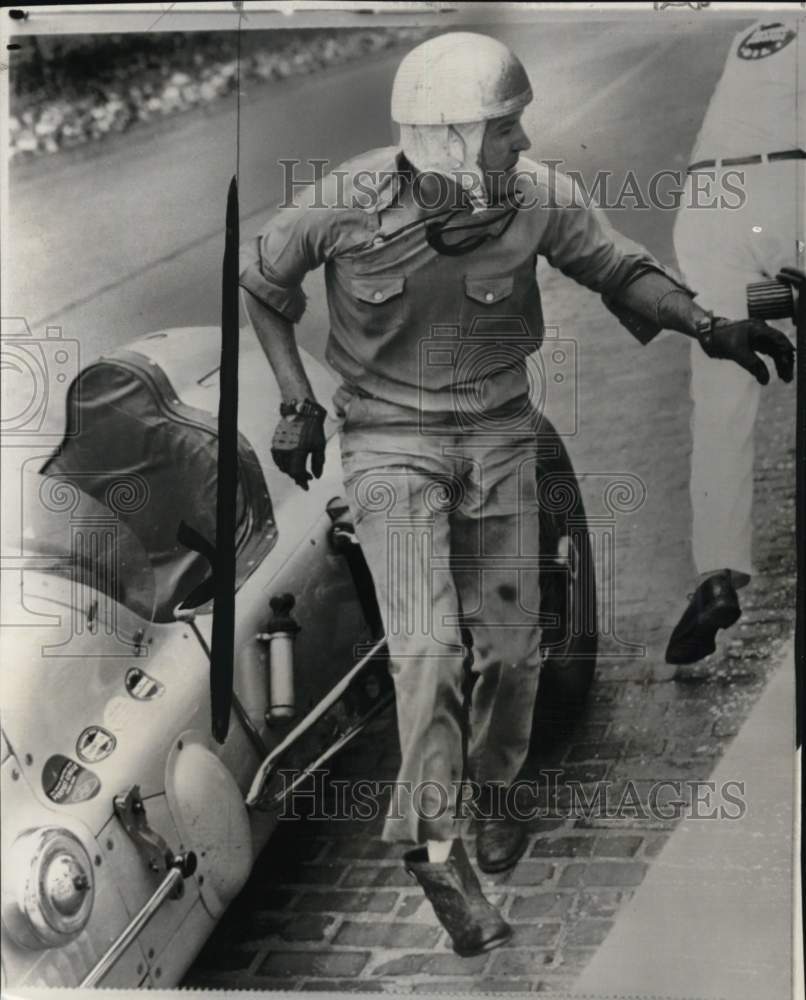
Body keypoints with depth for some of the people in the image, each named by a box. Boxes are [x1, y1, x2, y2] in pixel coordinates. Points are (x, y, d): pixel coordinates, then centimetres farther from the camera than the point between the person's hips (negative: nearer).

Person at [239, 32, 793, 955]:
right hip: (390, 437, -2)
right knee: (431, 647, -14)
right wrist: (297, 400, -1)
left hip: (498, 434, 3)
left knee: (509, 645, 6)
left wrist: (710, 328, -13)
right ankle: (434, 849, 4)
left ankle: (491, 785, 37)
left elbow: (620, 268, 1)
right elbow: (260, 278, 1)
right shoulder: (347, 205, -17)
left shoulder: (536, 198, -13)